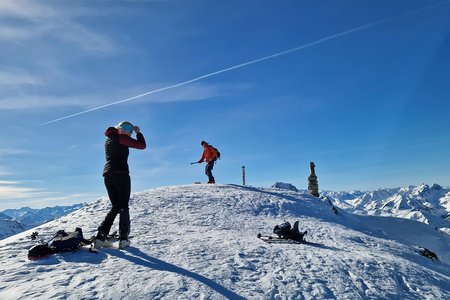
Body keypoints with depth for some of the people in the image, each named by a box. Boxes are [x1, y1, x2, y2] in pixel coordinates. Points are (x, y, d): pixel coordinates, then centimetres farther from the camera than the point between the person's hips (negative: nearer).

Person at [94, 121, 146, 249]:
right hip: (121, 174, -7)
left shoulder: (109, 139, 19)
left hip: (108, 175, 7)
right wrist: (138, 132, 9)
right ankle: (123, 239, 1)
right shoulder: (121, 138, -4)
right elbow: (142, 145, -7)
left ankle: (101, 237, 1)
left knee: (115, 207, 12)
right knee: (124, 207, 1)